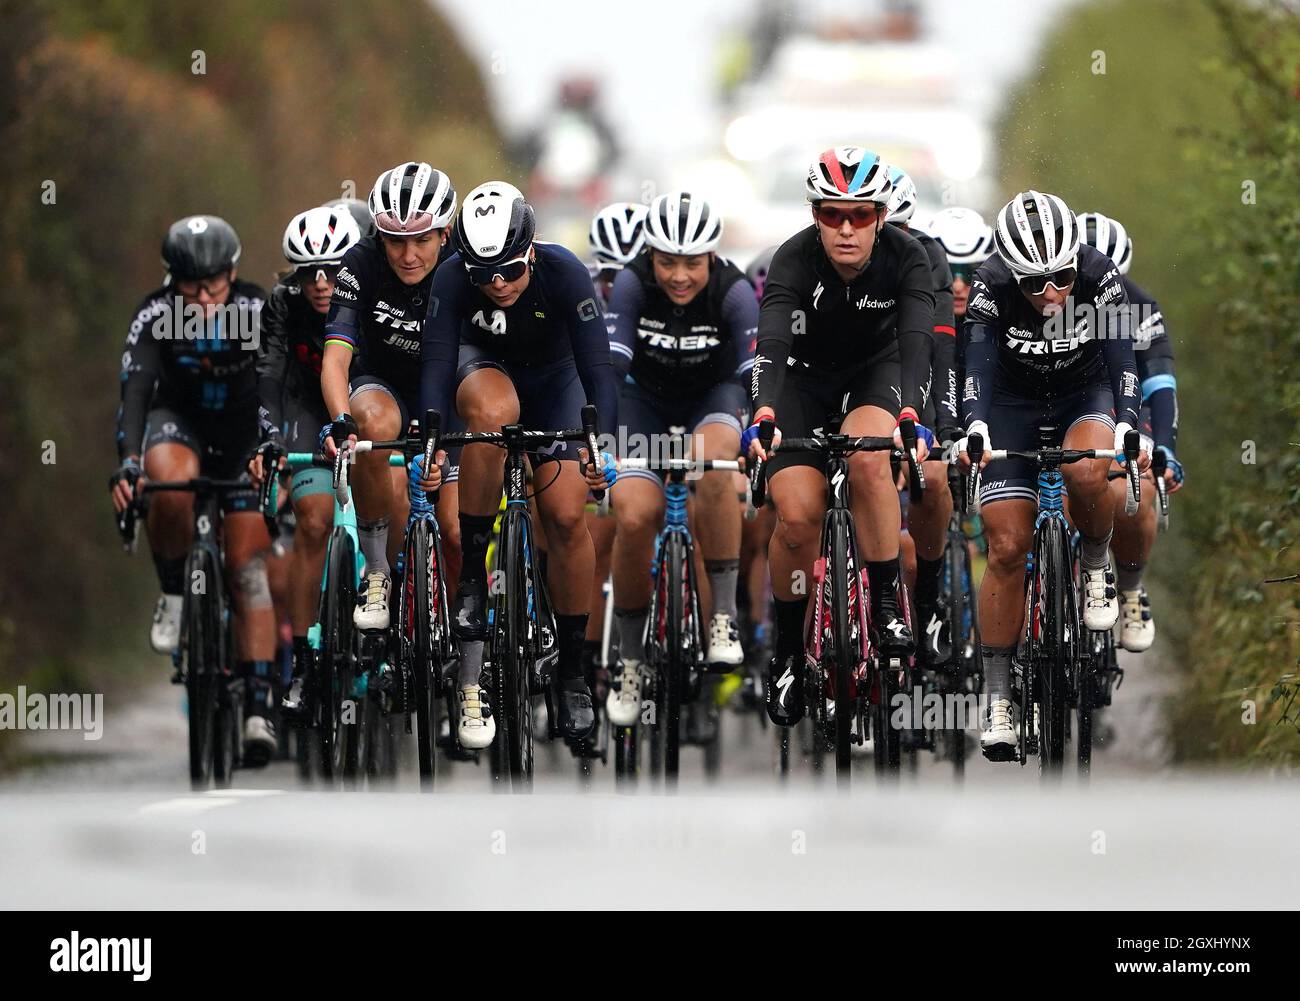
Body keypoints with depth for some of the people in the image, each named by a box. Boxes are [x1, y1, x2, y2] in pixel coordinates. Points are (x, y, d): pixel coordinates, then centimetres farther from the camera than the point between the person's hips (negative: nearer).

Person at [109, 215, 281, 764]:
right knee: (172, 480, -37)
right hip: (179, 422, 0)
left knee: (247, 564, -11)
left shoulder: (258, 311, -23)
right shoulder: (156, 315, -22)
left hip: (244, 433, 0)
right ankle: (174, 594, -12)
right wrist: (128, 462, -47)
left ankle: (259, 706, -10)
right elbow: (135, 391, -32)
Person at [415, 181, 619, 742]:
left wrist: (602, 444, -49)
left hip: (553, 380, 0)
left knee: (566, 517, -13)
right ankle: (472, 574, -27)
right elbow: (437, 362, -33)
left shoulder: (564, 274, -31)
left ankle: (571, 671, 2)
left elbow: (596, 365, -35)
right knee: (492, 411, -38)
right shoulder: (453, 279, -29)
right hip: (486, 369, 0)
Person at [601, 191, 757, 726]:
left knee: (709, 463, -37)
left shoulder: (734, 292, -25)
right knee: (634, 516, -22)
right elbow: (607, 366, -29)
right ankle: (630, 658, -2)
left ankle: (724, 615, -27)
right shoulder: (632, 285, -24)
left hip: (715, 394, -1)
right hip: (647, 399, 1)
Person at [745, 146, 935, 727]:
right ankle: (788, 651, 4)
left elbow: (916, 341, -36)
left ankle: (886, 602, -19)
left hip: (876, 371, 0)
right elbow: (772, 343, -39)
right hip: (805, 376, 0)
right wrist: (764, 414, -58)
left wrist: (911, 415, -55)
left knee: (868, 456, -35)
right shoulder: (795, 260, -26)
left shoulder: (905, 259, -24)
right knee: (798, 516, -19)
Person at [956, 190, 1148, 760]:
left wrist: (1127, 426, -45)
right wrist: (974, 429, -50)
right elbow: (977, 364, -33)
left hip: (1084, 396, 0)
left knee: (1084, 473, -35)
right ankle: (998, 702, -3)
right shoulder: (991, 288, -26)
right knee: (1007, 547, -10)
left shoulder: (1099, 279, -25)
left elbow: (1121, 358, -29)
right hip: (1013, 407, 0)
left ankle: (1095, 570, -4)